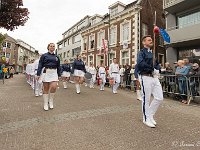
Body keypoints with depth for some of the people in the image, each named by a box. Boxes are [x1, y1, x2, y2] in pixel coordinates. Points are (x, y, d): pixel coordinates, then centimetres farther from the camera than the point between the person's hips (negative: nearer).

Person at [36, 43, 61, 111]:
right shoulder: (44, 56, 5)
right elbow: (40, 65, 1)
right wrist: (38, 74, -5)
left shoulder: (56, 57, 14)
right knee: (46, 88, 3)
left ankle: (51, 101, 11)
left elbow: (58, 67, 16)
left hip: (54, 73, 2)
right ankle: (45, 104, 15)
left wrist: (59, 75, 12)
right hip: (46, 72, -2)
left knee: (54, 87, -12)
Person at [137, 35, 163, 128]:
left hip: (155, 77, 8)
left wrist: (157, 69, -6)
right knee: (146, 99, 1)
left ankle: (151, 115, 26)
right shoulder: (142, 52, -4)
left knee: (159, 98, 7)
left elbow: (158, 64, 17)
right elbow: (140, 63, -22)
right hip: (146, 77, -7)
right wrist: (152, 69, -16)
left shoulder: (153, 52, 20)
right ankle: (146, 119, 17)